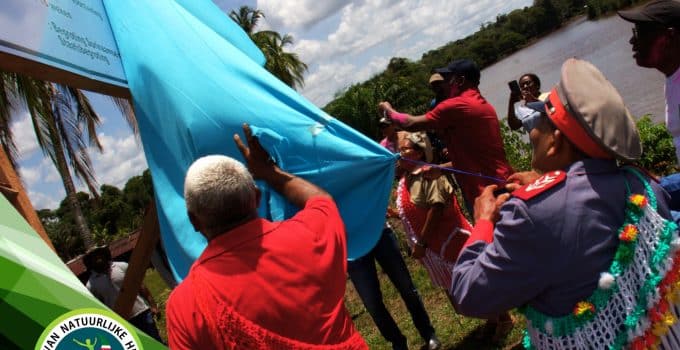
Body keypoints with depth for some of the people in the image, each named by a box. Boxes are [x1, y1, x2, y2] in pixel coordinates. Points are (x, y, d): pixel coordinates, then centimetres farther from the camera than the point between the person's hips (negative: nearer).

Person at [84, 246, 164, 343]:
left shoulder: (122, 266, 1)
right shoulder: (91, 285, -2)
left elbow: (140, 285, 3)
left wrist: (152, 305, -2)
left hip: (142, 312, 0)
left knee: (158, 343, 5)